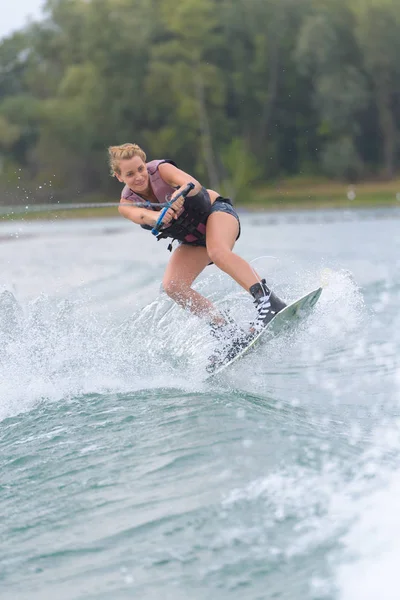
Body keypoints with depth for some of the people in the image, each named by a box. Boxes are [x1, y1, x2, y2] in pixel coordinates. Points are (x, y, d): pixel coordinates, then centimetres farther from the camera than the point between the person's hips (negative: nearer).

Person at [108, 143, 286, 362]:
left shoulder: (161, 169, -21)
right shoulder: (127, 204, -11)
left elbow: (193, 184, -40)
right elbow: (141, 215, -35)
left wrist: (180, 193, -63)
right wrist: (157, 216, -58)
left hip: (216, 211, -5)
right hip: (193, 241, 5)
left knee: (217, 252, -36)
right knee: (172, 286, -16)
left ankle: (268, 302, -46)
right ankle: (226, 329, -12)